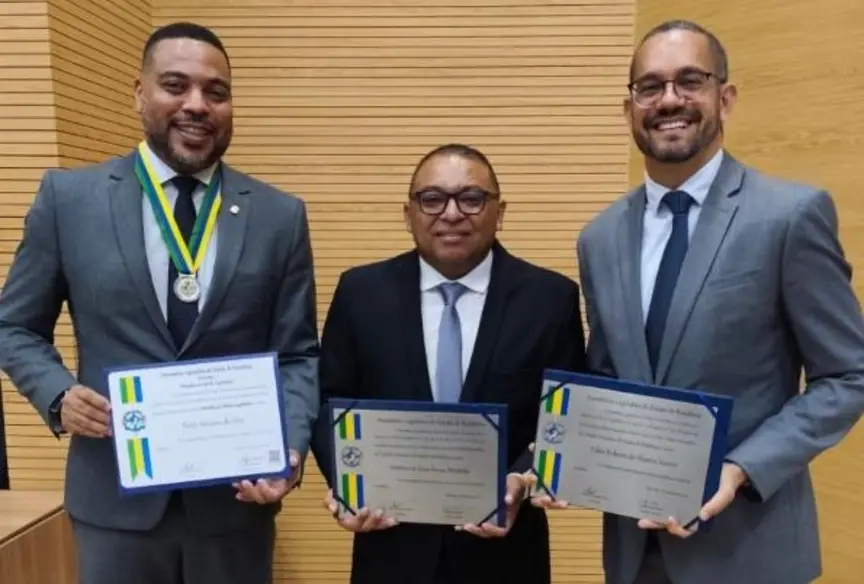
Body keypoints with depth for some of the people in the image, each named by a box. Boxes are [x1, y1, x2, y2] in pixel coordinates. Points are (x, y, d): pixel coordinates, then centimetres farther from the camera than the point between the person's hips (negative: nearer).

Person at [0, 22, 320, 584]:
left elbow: (298, 356, 0)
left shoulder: (280, 216, -2)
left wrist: (289, 450, -14)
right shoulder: (68, 197, -2)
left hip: (236, 495, 1)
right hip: (114, 497, 0)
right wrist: (59, 395, -11)